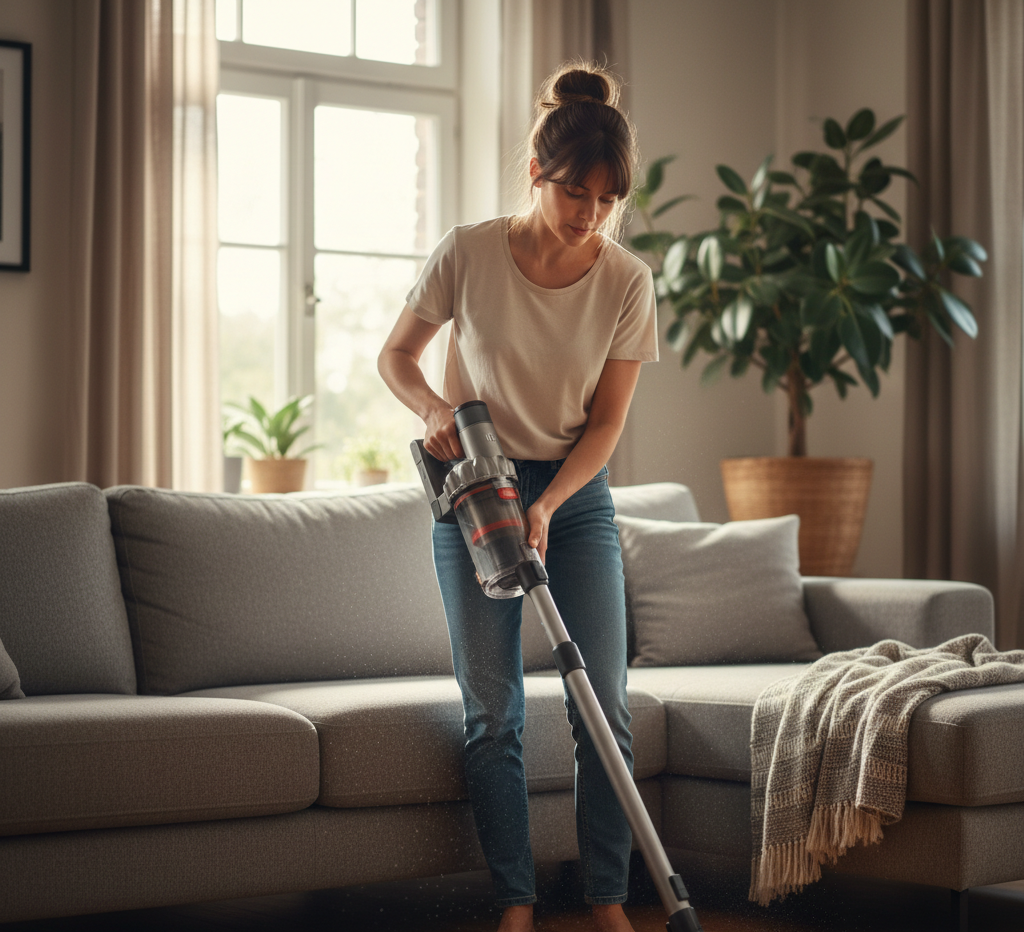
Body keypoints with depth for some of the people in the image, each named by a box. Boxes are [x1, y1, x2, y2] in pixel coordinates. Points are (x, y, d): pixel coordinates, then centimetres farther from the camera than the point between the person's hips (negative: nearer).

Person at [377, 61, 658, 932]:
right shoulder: (469, 253, -13)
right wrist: (435, 408, -21)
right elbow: (396, 355, -1)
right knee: (493, 715, -2)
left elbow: (606, 421, -6)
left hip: (577, 496, 1)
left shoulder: (627, 280, -10)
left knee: (604, 705, -3)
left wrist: (546, 508, -19)